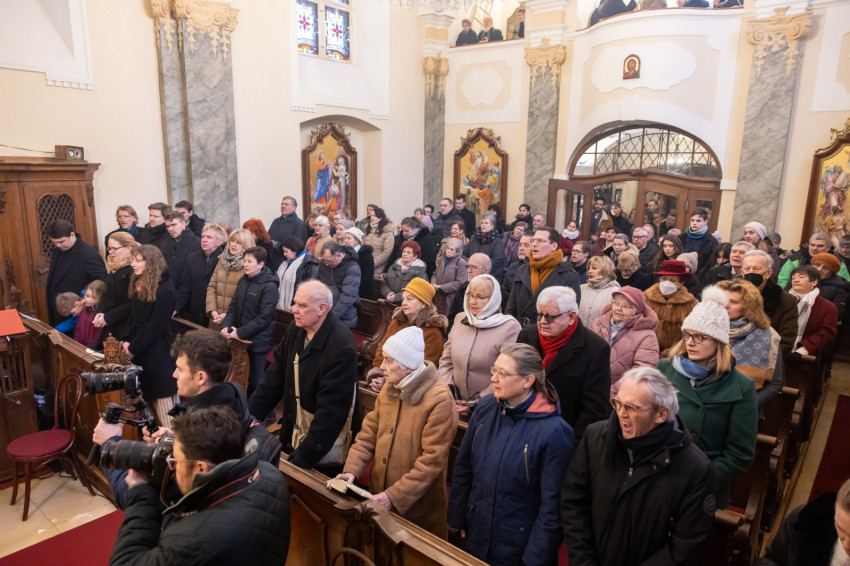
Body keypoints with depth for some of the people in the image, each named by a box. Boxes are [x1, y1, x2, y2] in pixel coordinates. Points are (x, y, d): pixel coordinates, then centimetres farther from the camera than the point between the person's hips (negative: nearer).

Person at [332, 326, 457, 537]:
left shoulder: (439, 400, -22)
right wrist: (351, 470, -10)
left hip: (417, 507, -6)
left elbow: (432, 460, -22)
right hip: (380, 497, 6)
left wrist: (394, 496, -23)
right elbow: (369, 433, 4)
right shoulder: (388, 391, 2)